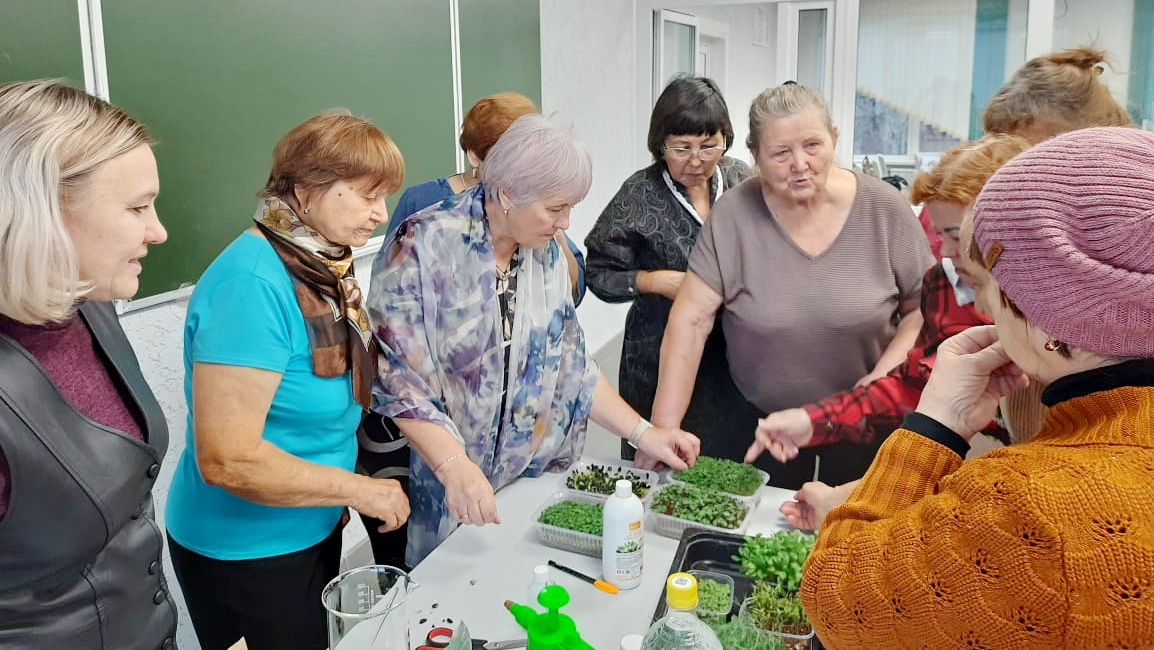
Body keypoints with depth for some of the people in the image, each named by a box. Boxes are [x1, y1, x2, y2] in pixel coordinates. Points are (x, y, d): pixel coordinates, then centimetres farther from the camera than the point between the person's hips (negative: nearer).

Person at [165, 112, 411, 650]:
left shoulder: (325, 266, -1)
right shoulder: (253, 282, -27)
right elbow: (226, 459, -30)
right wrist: (358, 489, -20)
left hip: (313, 527, 8)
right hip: (245, 550, -8)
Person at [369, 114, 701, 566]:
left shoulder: (547, 253, 3)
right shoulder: (423, 245, -17)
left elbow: (570, 362, 9)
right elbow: (398, 375, -20)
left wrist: (642, 433, 2)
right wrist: (454, 466, -31)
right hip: (435, 486, -5)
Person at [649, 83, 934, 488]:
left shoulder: (883, 208, -11)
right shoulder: (733, 215, -13)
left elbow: (925, 308, -3)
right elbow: (690, 322, -15)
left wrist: (881, 377, -18)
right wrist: (665, 427, -20)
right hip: (759, 419, 0)